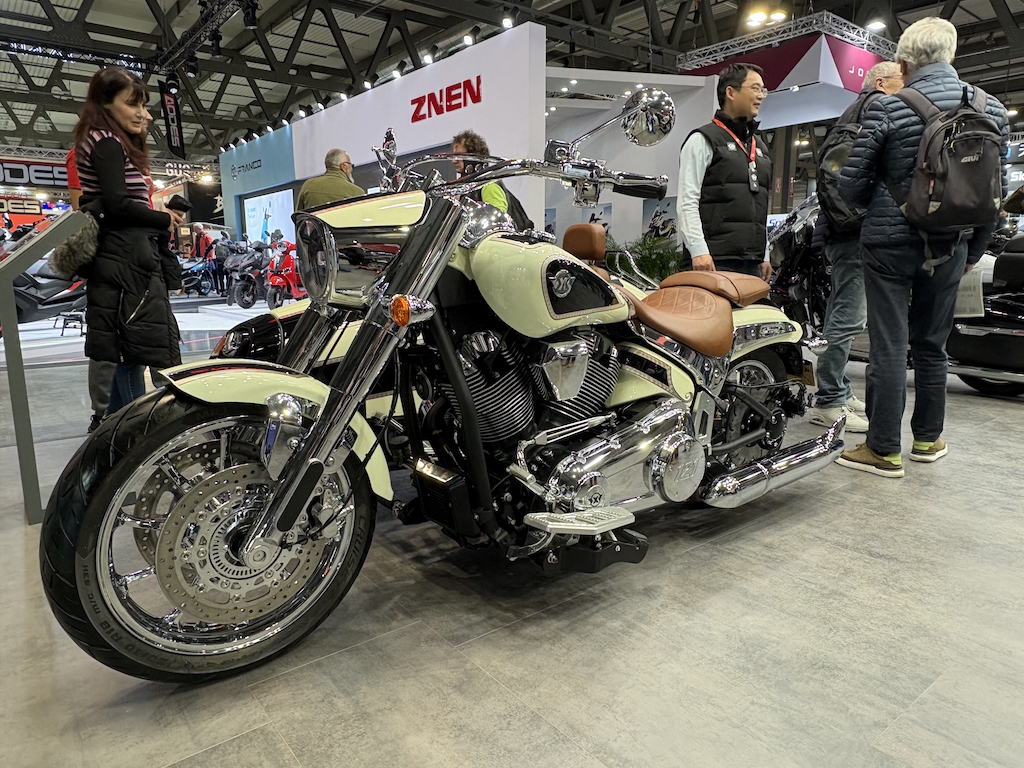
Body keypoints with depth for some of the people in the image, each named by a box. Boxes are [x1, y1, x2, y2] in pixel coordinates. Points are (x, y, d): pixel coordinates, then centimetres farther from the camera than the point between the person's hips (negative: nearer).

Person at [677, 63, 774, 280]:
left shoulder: (760, 148, 25)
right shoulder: (703, 140, 1)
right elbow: (687, 203, -9)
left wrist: (765, 256, 20)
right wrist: (698, 251, -19)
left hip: (753, 263, 8)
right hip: (716, 262, -7)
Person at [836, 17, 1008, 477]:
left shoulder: (886, 109, -10)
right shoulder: (992, 110, 6)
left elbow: (850, 185, -9)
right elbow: (996, 193, 8)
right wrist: (973, 251, 18)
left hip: (891, 241, -4)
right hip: (951, 246, 5)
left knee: (889, 346, -1)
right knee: (933, 344, 16)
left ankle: (884, 450, 5)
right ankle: (928, 439, 28)